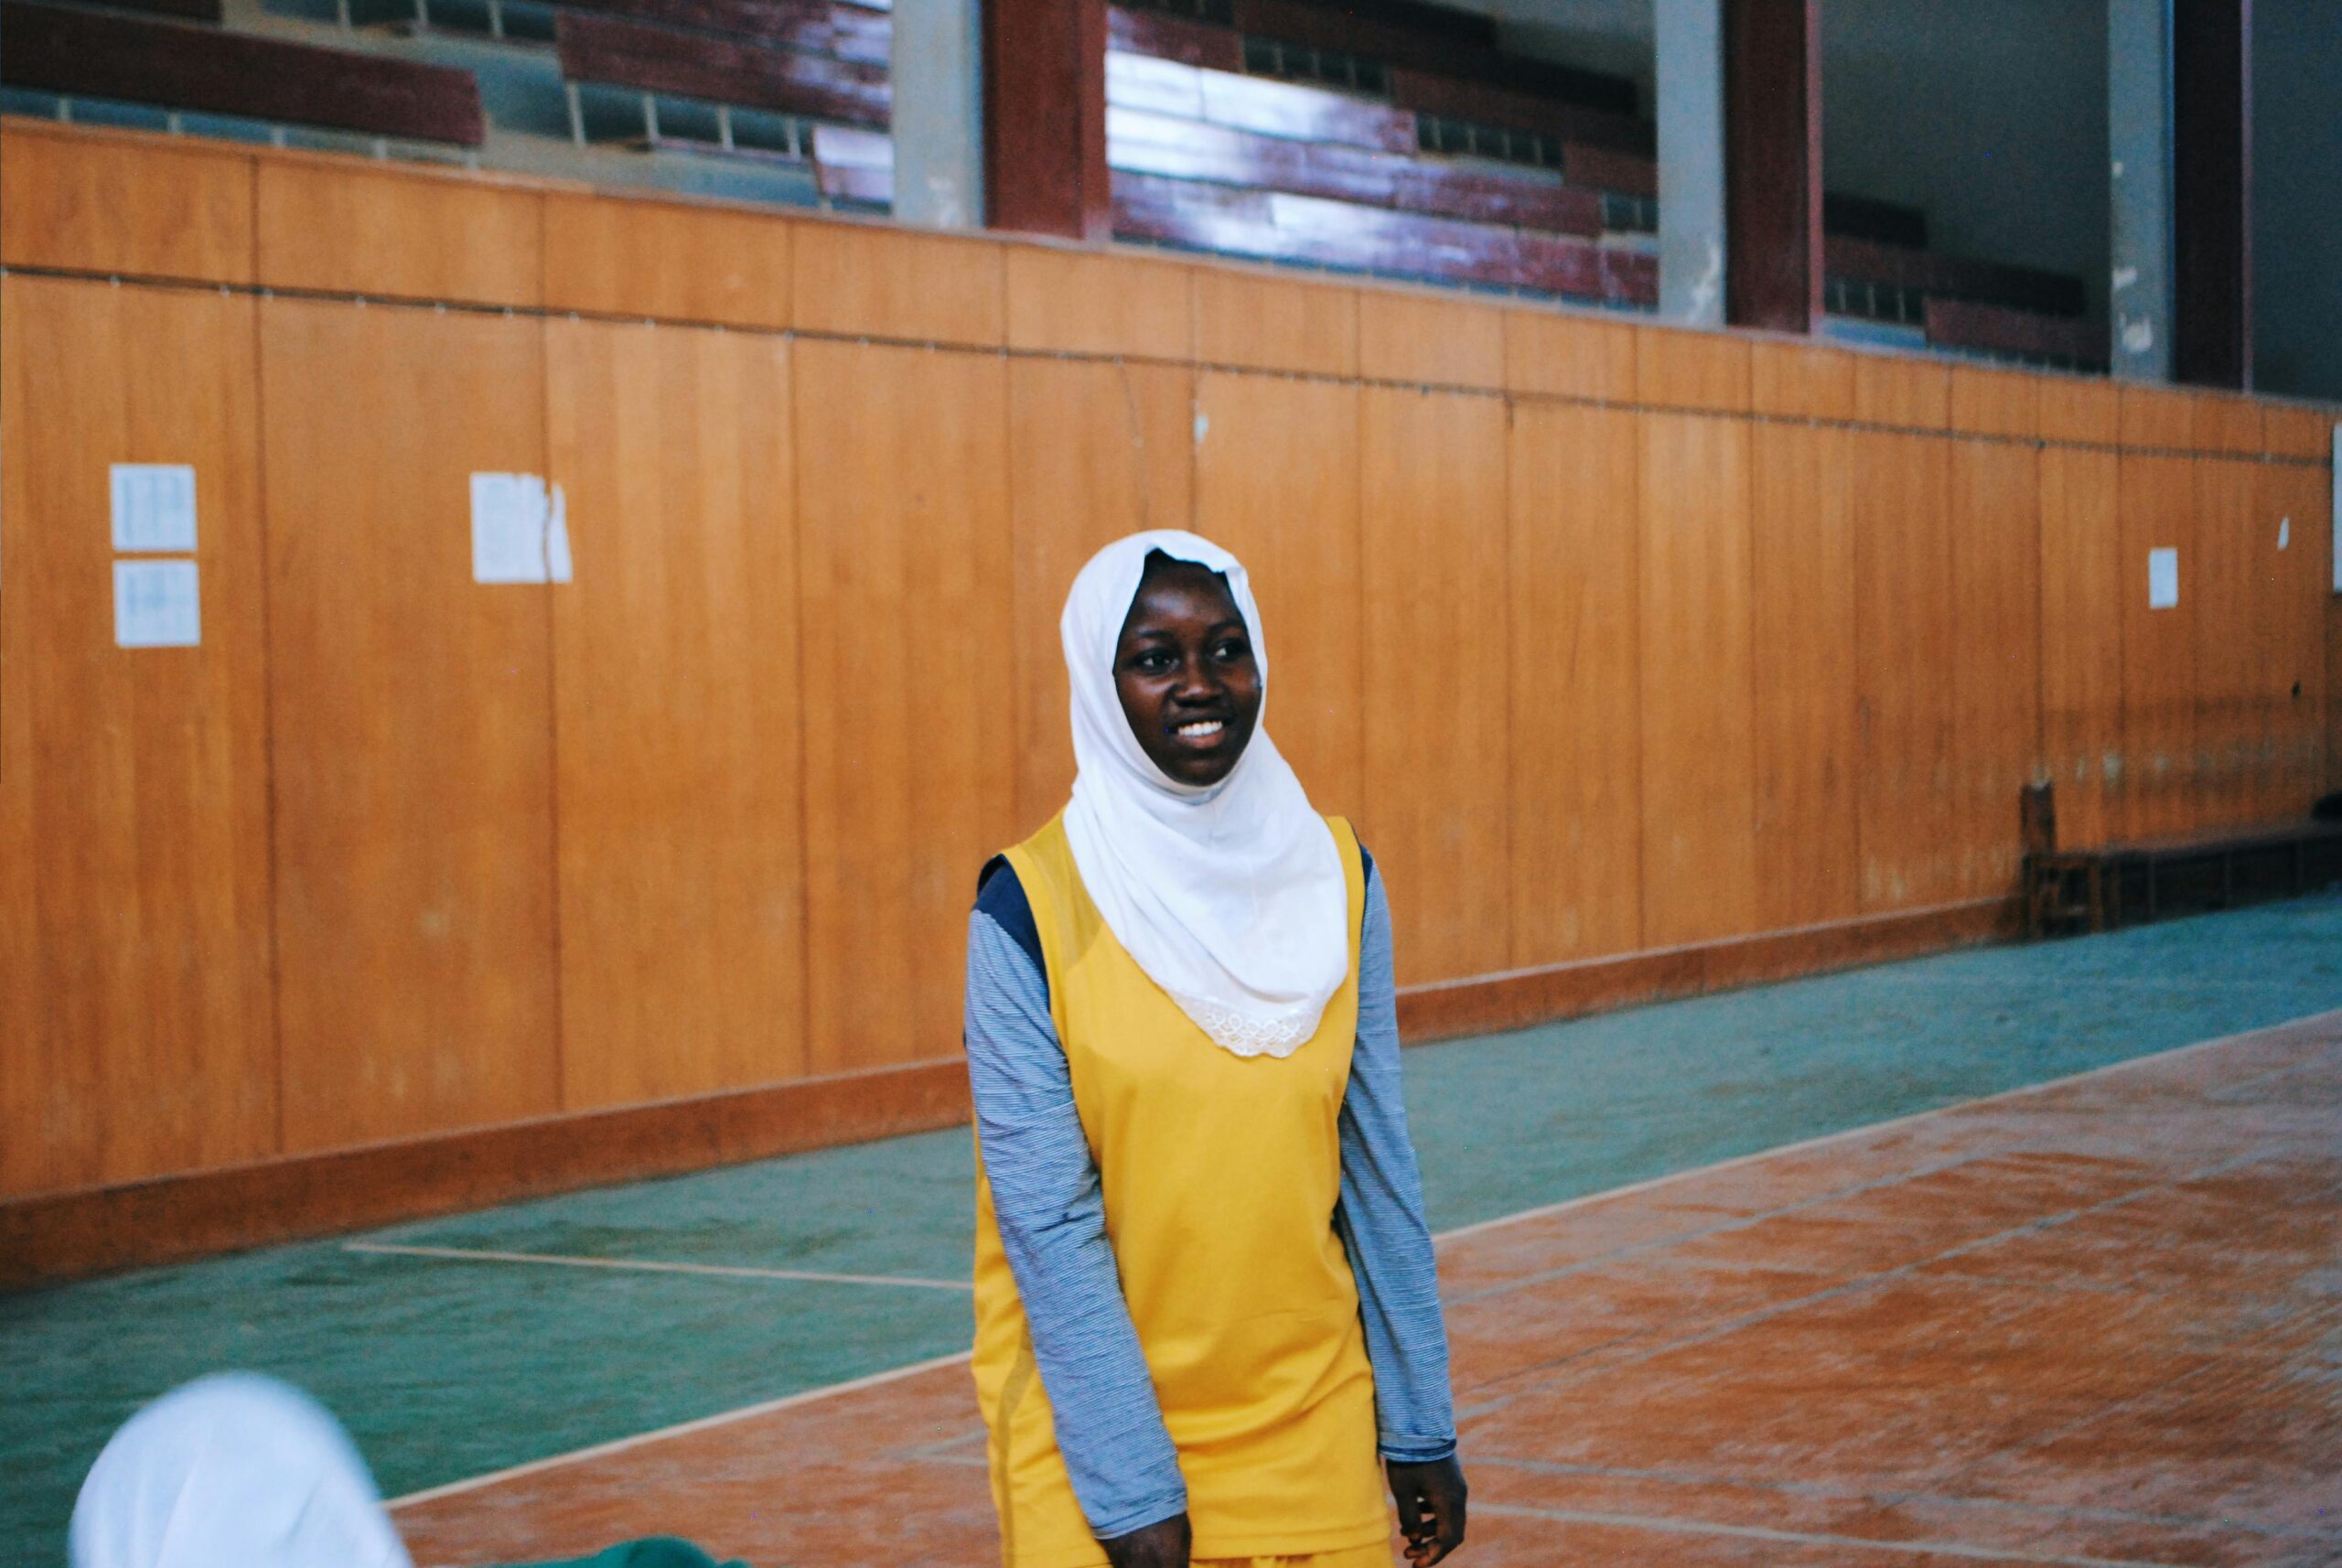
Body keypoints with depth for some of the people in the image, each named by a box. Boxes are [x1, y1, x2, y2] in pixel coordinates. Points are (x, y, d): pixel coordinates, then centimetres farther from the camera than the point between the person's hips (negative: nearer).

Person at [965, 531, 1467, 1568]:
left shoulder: (1334, 878, 2)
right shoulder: (1031, 909, -10)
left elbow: (1376, 1165, 6)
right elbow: (1047, 1220, -12)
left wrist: (1420, 1430, 6)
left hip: (1315, 1432, 3)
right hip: (1099, 1433, -3)